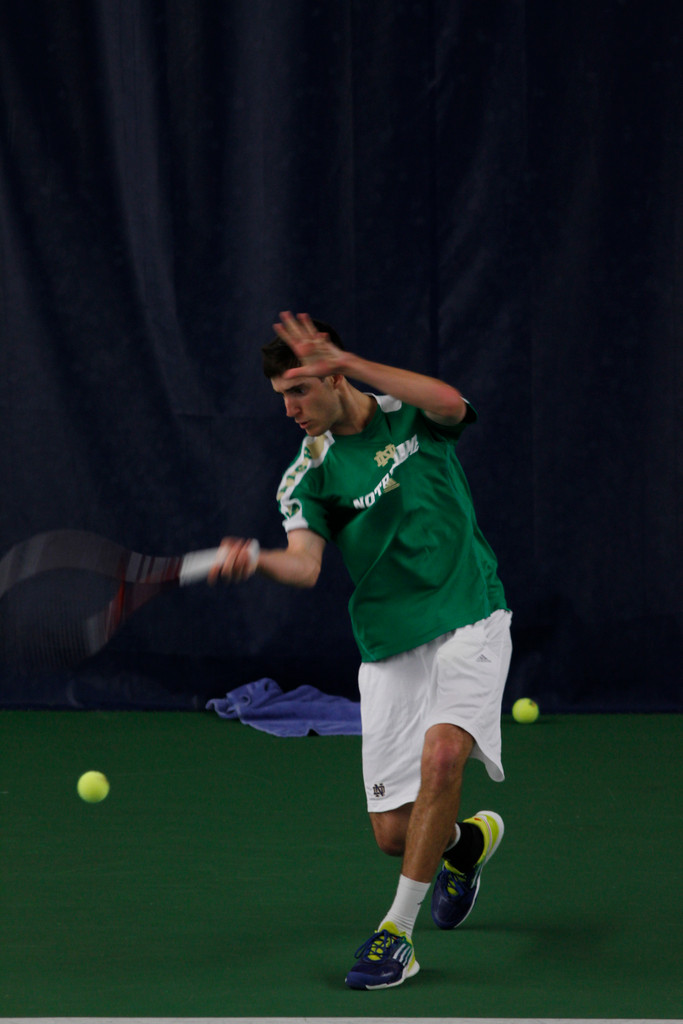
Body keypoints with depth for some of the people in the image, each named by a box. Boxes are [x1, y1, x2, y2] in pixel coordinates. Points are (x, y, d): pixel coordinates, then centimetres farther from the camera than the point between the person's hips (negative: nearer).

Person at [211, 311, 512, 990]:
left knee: (442, 753, -28)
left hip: (469, 621, -2)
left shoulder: (411, 414, 0)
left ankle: (396, 934, -17)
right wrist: (255, 560, -39)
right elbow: (304, 565, -16)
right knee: (393, 834, -1)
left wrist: (349, 362, -30)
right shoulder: (307, 476, 0)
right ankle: (468, 839, 36)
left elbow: (451, 404, -25)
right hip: (389, 647, 2)